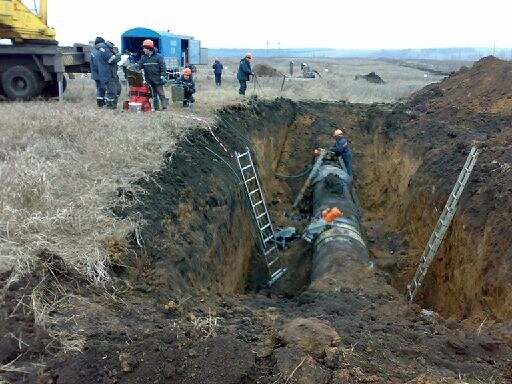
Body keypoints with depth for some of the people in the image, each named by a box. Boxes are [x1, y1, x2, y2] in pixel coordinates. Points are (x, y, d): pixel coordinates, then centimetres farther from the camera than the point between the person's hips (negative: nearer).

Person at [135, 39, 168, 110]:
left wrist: (163, 76, -15)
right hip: (149, 79, 5)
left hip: (157, 78, -5)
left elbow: (163, 67, -6)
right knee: (153, 94, 10)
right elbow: (139, 65, 7)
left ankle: (164, 106, -3)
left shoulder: (158, 56, -4)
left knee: (161, 93, -4)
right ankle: (156, 107, 14)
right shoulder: (143, 57, 11)